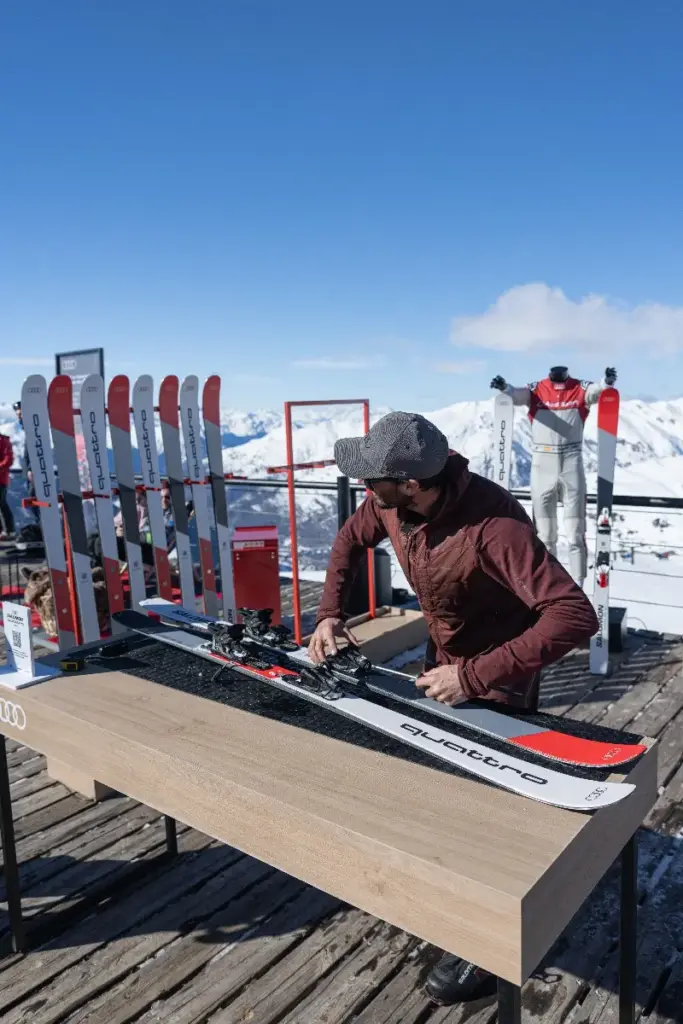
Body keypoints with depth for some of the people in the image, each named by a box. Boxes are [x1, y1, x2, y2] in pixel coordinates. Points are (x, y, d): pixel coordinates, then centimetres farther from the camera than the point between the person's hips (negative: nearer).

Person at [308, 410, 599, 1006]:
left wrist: (477, 676, -43)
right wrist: (330, 612, -10)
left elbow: (575, 616, -44)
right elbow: (353, 538, 3)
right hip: (443, 658, 7)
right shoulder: (392, 503, -18)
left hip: (499, 674, -7)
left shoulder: (494, 526, -41)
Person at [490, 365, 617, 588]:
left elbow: (597, 391, -15)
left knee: (576, 532, 0)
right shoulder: (535, 390, 3)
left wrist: (607, 382, -38)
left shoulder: (581, 389, 3)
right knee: (544, 533, 10)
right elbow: (516, 395, -15)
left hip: (572, 463, -1)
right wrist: (504, 387, -37)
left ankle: (577, 587, 7)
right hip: (542, 464, 1)